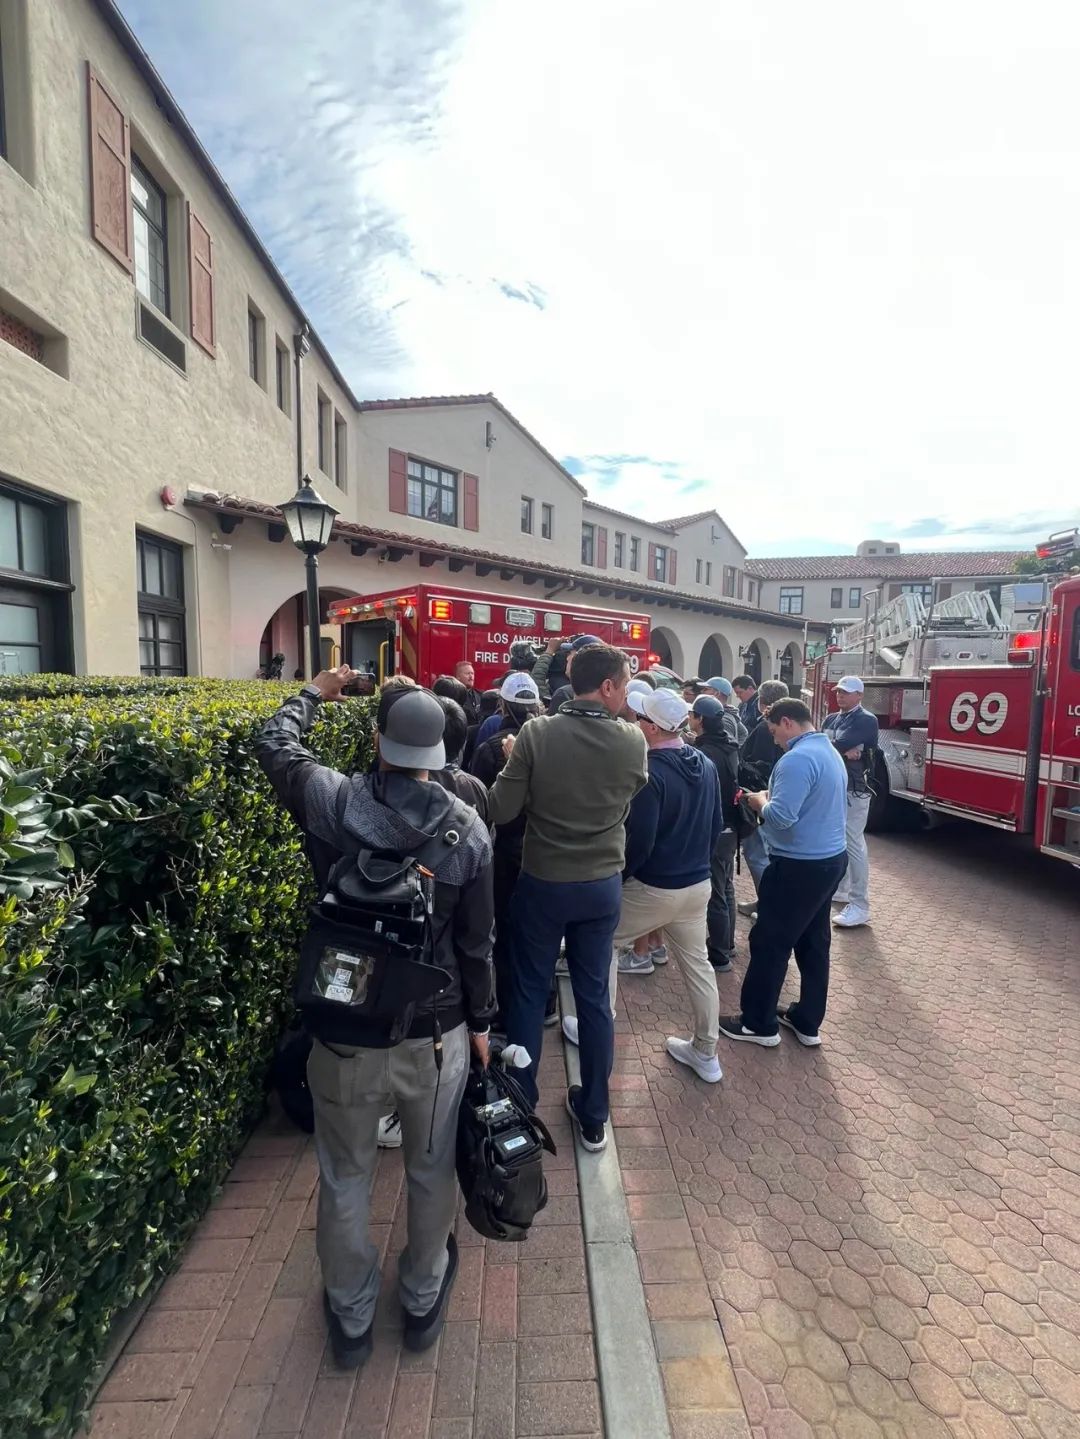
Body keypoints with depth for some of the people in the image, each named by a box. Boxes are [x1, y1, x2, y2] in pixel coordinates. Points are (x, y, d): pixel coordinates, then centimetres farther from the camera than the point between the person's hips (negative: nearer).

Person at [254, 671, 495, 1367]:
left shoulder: (332, 802, -18)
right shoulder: (469, 828, -16)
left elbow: (275, 743, 3)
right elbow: (476, 943, -8)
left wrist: (316, 691, 19)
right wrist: (481, 1021, 8)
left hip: (346, 1031, 0)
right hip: (437, 1031, 1)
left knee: (346, 1178, 25)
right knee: (432, 1171, 26)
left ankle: (352, 1317, 48)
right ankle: (424, 1300, 50)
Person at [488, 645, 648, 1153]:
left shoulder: (536, 734, -17)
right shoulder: (633, 741, -11)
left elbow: (501, 811, -14)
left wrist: (513, 760, 1)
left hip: (542, 883, -1)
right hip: (603, 885, 2)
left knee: (528, 994, 16)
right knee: (594, 997, 17)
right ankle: (593, 1116, 34)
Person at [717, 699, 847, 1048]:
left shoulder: (797, 759, -22)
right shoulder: (831, 753, 10)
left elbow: (780, 817, -29)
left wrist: (759, 800, -9)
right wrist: (772, 797, 9)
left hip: (800, 866, -10)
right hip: (831, 859, 10)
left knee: (770, 943, 4)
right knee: (814, 942, 17)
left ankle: (759, 1023, 17)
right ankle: (808, 1022, 29)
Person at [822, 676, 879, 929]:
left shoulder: (866, 720, -10)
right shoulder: (831, 719, 12)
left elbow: (841, 744, -21)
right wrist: (843, 752, -15)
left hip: (854, 790, -8)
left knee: (854, 846, -6)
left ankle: (860, 907, 0)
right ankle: (840, 889, 33)